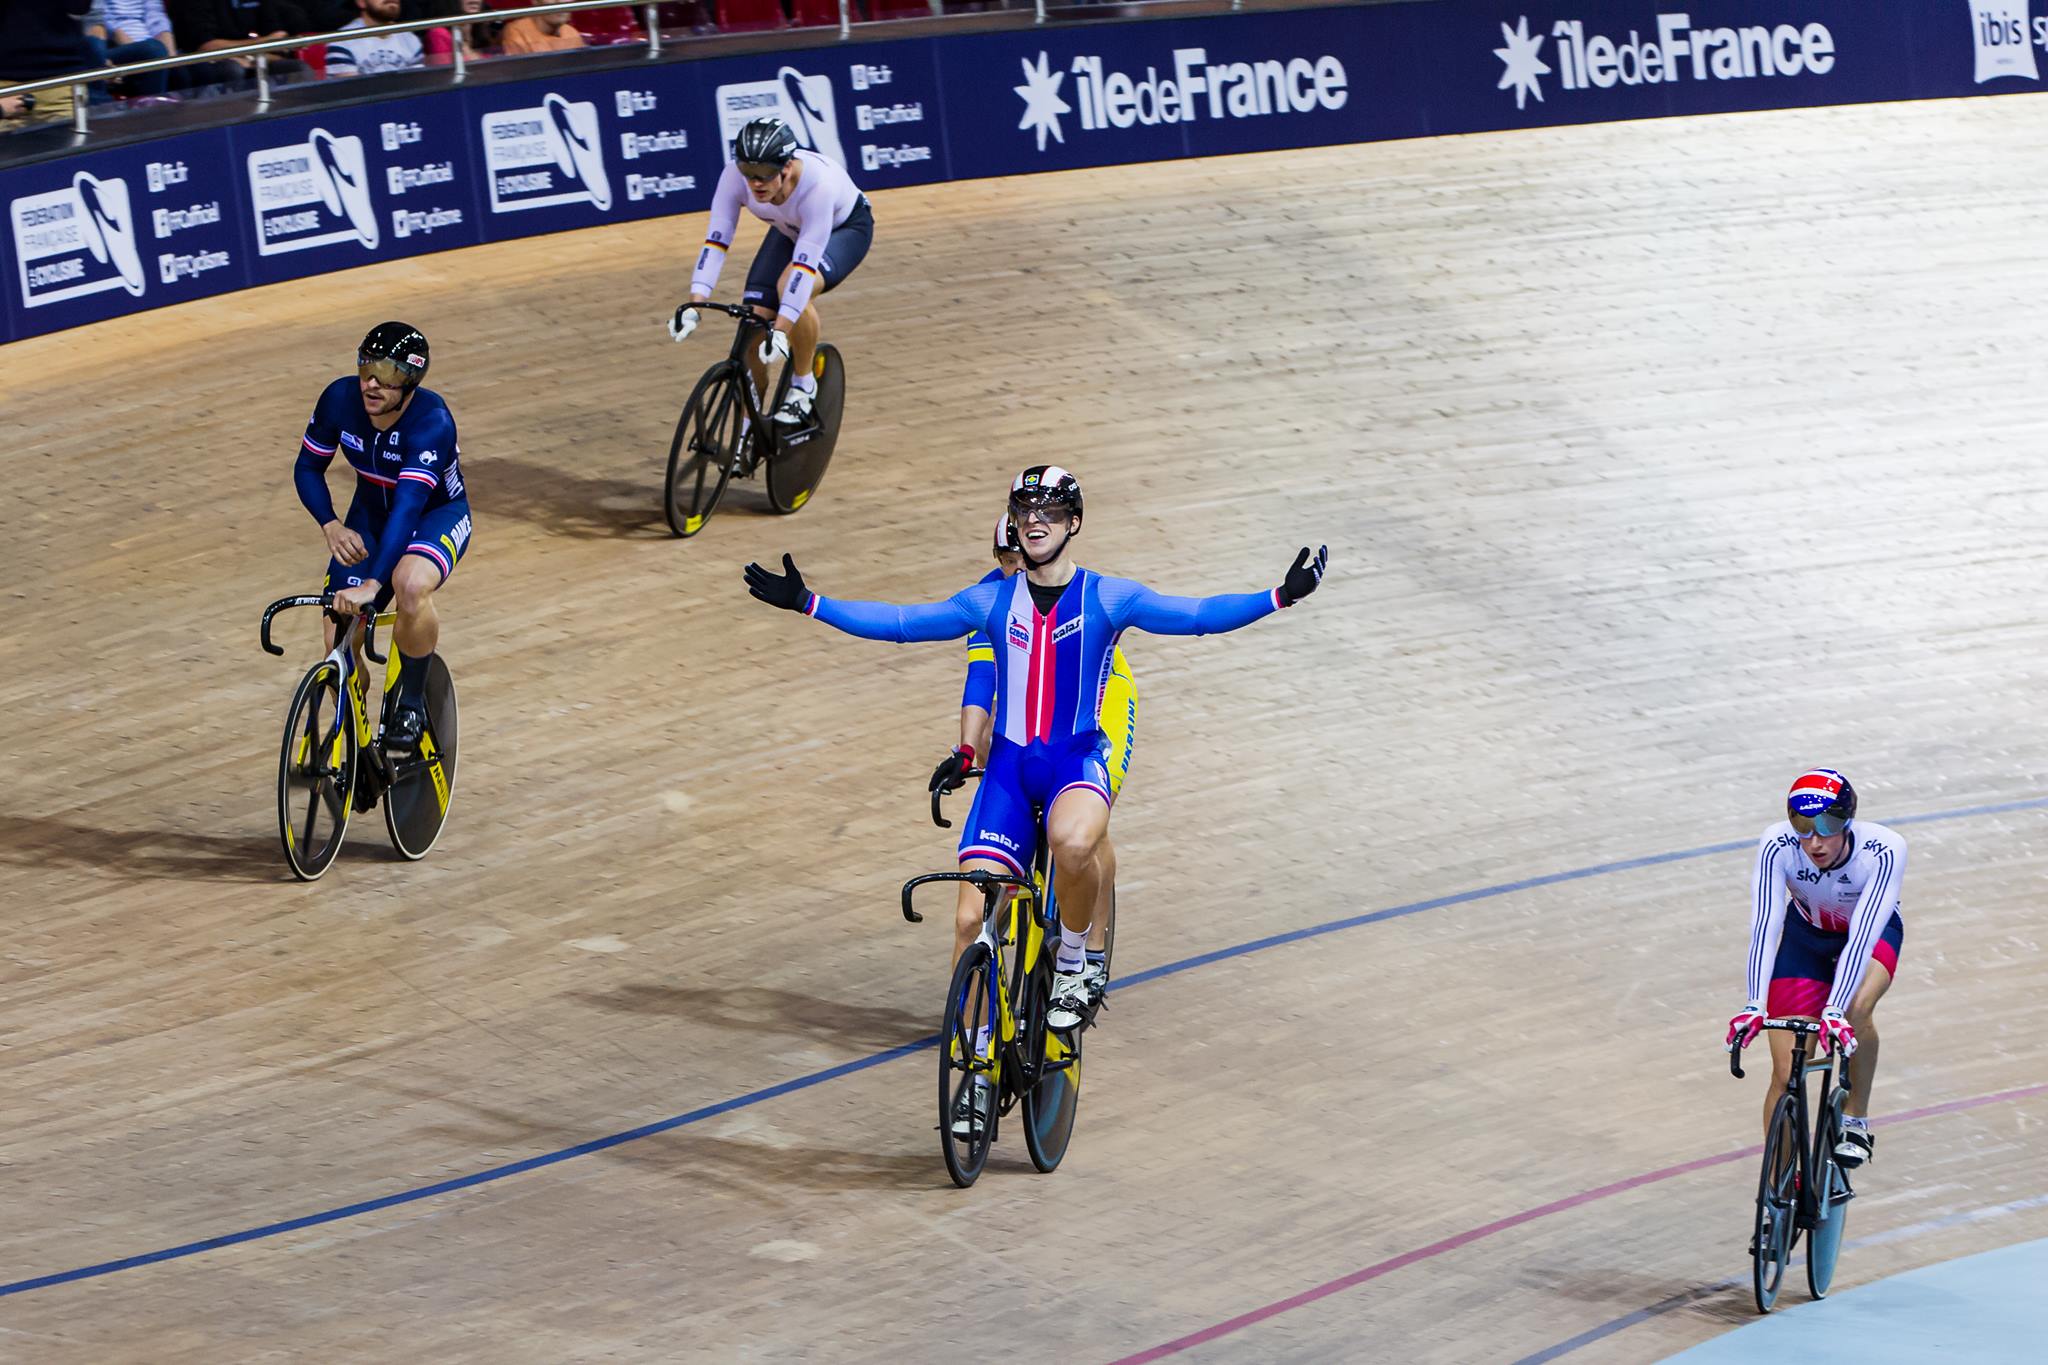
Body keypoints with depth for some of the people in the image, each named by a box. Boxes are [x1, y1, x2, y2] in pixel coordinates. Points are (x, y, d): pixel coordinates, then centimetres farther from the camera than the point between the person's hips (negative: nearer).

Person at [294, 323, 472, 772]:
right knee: (339, 646, -10)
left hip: (436, 515, -4)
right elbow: (308, 468, -6)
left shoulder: (431, 423, -34)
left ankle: (412, 703, -15)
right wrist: (331, 527, -24)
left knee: (411, 586, -39)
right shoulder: (341, 399, -21)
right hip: (370, 514, 4)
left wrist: (371, 585, -54)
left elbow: (408, 506, -44)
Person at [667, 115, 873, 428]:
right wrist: (693, 305, -41)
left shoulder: (818, 182, -42)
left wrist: (782, 330, -51)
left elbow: (805, 263, -45)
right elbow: (716, 239, -30)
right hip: (789, 230, 5)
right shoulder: (735, 176, -30)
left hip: (846, 228, -5)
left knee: (795, 287, -35)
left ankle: (803, 385, -12)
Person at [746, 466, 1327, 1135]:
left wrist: (1279, 597, -20)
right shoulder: (992, 601, 6)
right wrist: (808, 603, 3)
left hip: (1078, 760, -3)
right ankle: (979, 1067, 5)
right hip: (1009, 766, 3)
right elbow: (901, 623, 8)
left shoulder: (1108, 598, -1)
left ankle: (1072, 961, -8)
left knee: (1073, 843, -38)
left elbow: (1199, 615, -8)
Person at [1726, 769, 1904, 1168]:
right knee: (1786, 1074, -9)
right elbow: (1764, 926, -38)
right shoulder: (1777, 847, -32)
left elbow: (1862, 936, -43)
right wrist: (1755, 1007, -50)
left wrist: (1835, 1011, -54)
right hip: (1807, 934, 2)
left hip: (1873, 932, -2)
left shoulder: (1884, 851, -36)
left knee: (1856, 1008, -35)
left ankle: (1856, 1120, -11)